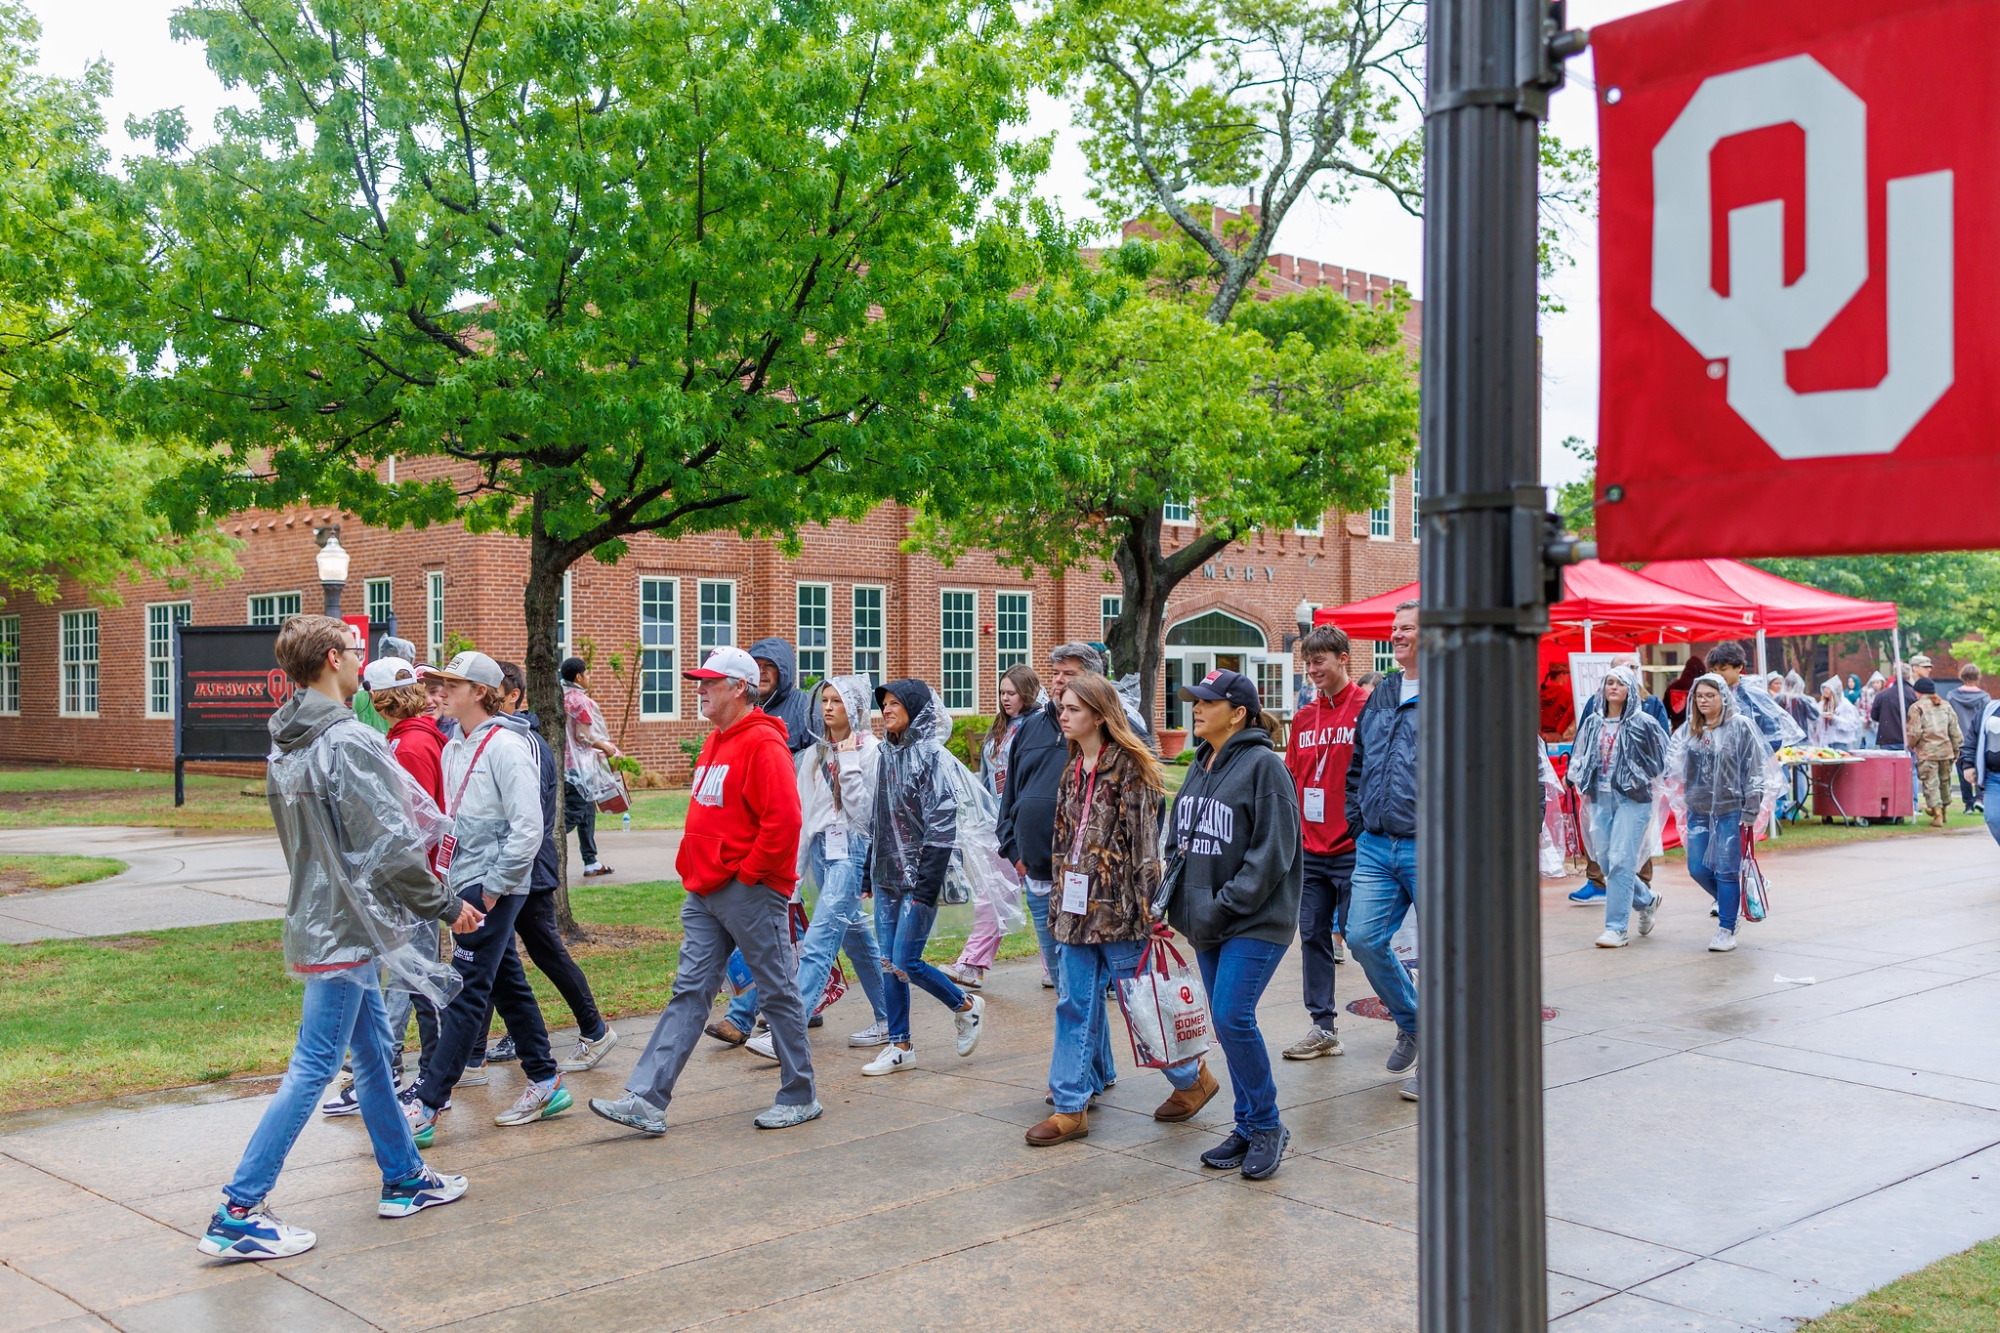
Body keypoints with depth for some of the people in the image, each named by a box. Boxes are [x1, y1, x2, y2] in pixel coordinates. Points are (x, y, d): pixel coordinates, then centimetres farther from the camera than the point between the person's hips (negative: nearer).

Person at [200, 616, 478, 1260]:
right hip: (345, 928, -10)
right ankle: (236, 1213, -1)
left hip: (319, 916, 10)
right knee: (312, 1068, -5)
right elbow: (391, 844, -20)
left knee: (373, 1052, 17)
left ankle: (405, 1179, 29)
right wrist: (445, 905, -7)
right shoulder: (349, 742, -19)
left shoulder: (284, 748, 10)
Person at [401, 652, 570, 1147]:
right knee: (507, 983, 14)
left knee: (465, 993, -7)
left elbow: (528, 827, -19)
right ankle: (546, 1085, 23)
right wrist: (450, 878, 13)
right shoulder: (455, 748, 13)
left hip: (493, 888, -9)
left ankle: (425, 1106, -7)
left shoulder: (506, 747, -14)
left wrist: (494, 886, -17)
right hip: (466, 883, 9)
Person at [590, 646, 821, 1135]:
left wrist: (748, 874, -17)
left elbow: (784, 820, -22)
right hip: (705, 893, 9)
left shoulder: (762, 744, -14)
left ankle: (799, 1098, 16)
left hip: (750, 892, -9)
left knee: (777, 992, 3)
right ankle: (647, 1099, 4)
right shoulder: (715, 743, 16)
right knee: (689, 990, 5)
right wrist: (695, 868, 15)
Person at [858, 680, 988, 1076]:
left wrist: (927, 882, -20)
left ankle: (966, 1006, 16)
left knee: (906, 962, -7)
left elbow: (942, 822, -16)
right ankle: (900, 1047, 14)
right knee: (888, 963, 6)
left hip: (919, 876, -7)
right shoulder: (888, 755, 11)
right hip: (888, 877, 7)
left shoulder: (931, 756, -11)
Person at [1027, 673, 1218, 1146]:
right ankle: (1070, 1106, 12)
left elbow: (1144, 841, -14)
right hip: (1079, 906, 7)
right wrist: (1060, 900, 18)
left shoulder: (1128, 768, -11)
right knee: (1075, 1007, 7)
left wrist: (1147, 906, -17)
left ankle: (1192, 1077, 25)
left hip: (1118, 908, -7)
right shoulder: (1074, 767, 13)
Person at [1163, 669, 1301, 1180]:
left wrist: (1225, 905, -18)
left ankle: (1266, 1126, 3)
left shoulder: (1263, 764, -12)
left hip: (1256, 921, -8)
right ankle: (1248, 1127, 22)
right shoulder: (1200, 765, 14)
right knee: (1226, 1022, 10)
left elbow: (1273, 851, -17)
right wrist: (1175, 891, 6)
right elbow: (1179, 836, 21)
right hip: (1208, 921, 8)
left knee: (1233, 1016, -14)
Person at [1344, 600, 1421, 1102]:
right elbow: (1358, 765, 23)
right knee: (1363, 938, 2)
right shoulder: (1381, 695, 14)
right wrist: (1358, 822, 16)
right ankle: (1411, 1021, 26)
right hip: (1375, 848, 7)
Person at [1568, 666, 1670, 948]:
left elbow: (1661, 760, 5)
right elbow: (1577, 758, 19)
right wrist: (1583, 782, 7)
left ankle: (1617, 928, -6)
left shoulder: (1644, 723, -3)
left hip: (1633, 800, -5)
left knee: (1621, 861, -10)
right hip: (1600, 798, 5)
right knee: (1605, 859, 7)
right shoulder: (1592, 723, 9)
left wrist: (1640, 779, -1)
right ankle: (1646, 899, 34)